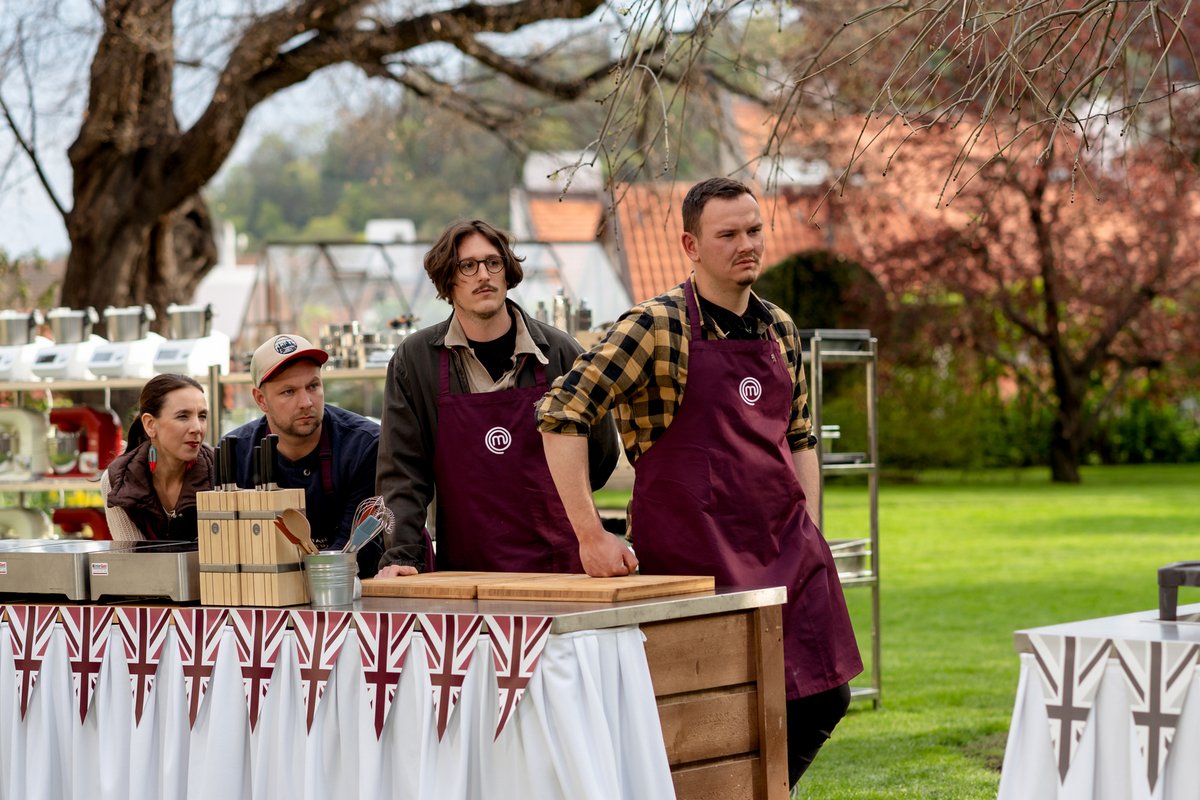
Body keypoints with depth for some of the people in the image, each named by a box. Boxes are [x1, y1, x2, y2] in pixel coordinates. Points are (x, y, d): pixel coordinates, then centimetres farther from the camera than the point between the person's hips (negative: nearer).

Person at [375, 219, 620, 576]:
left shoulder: (559, 352, 4)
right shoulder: (415, 360, 3)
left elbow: (602, 452, 16)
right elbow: (402, 471, 0)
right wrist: (401, 558, -11)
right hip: (463, 568, -1)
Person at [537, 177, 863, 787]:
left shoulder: (781, 330, 11)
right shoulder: (658, 326, -10)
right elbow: (560, 414, -15)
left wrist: (810, 534, 11)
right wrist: (591, 536, -17)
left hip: (790, 553, 6)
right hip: (697, 560, -6)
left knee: (823, 698, 7)